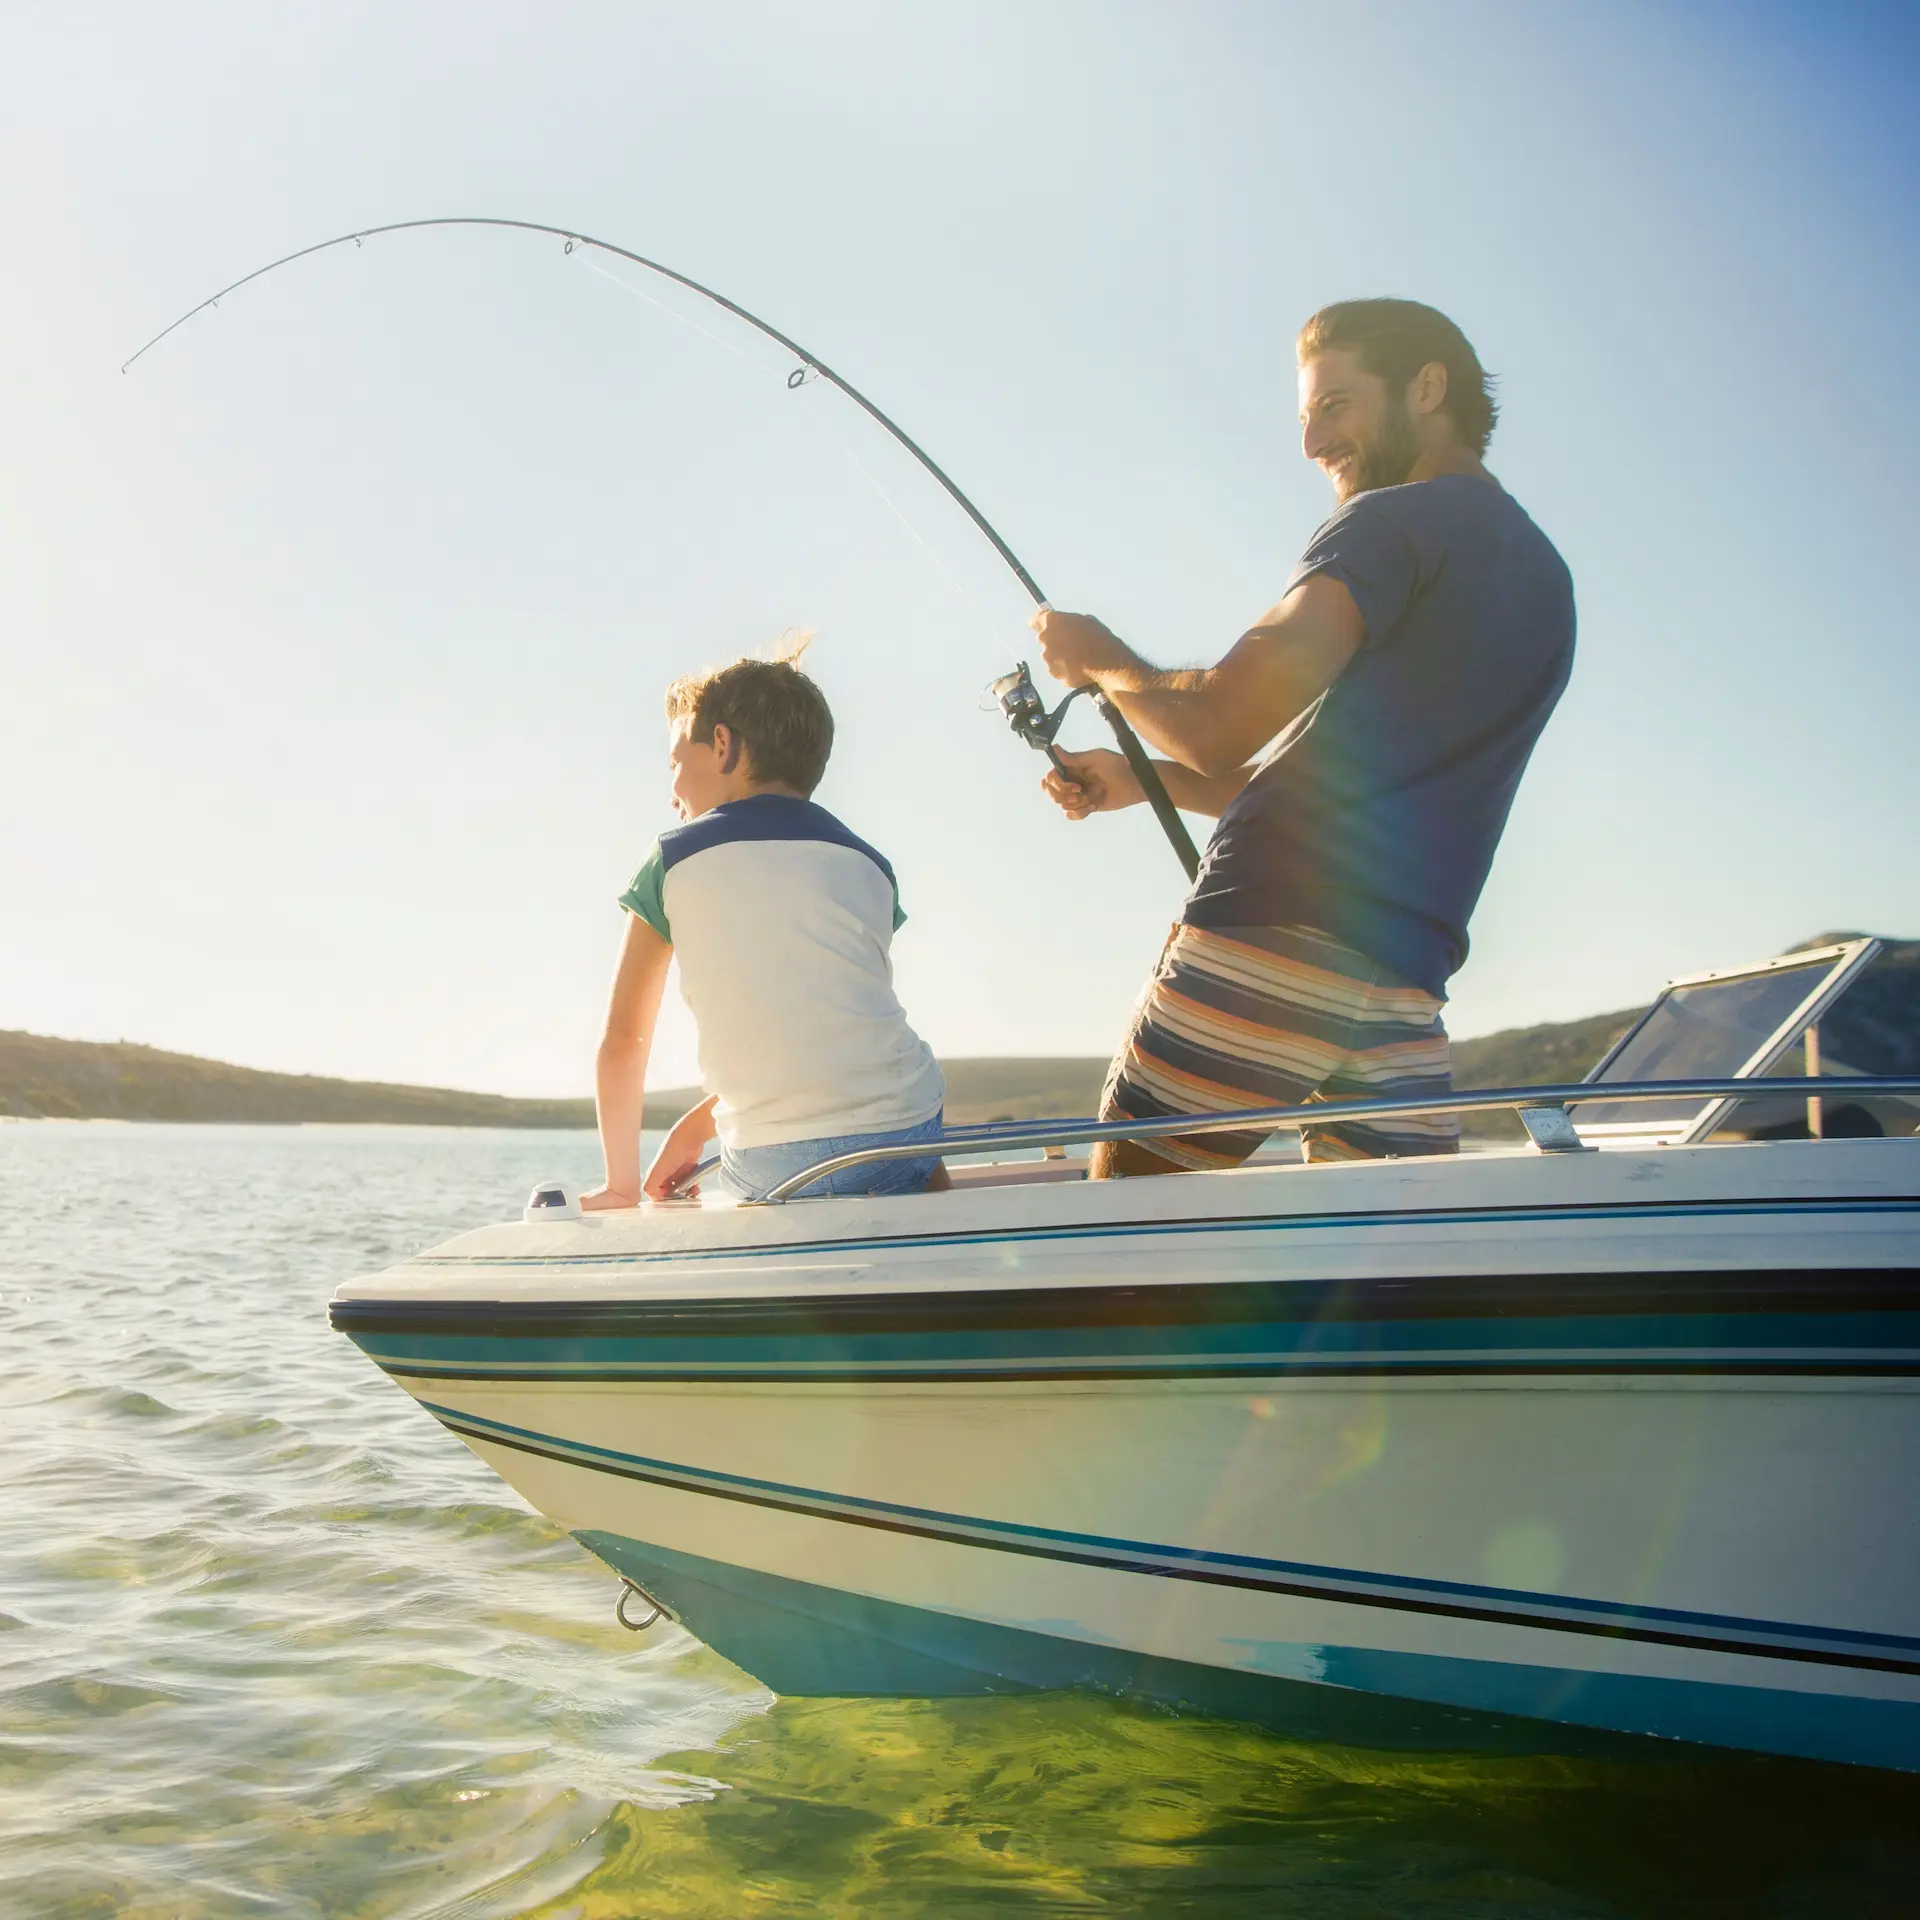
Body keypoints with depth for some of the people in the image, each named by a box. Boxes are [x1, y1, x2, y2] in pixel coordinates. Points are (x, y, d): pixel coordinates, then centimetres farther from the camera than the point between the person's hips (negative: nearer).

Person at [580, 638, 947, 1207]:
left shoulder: (675, 858, 7)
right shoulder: (868, 865, 15)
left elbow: (623, 1039, 8)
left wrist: (622, 1185, 18)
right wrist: (696, 1126, 27)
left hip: (772, 1165, -2)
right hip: (905, 1136, 3)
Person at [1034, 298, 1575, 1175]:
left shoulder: (1393, 523, -2)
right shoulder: (1544, 577, 24)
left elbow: (1220, 726, -13)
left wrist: (1103, 661, 6)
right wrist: (1146, 779, 25)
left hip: (1271, 938, -8)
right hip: (1406, 982, 8)